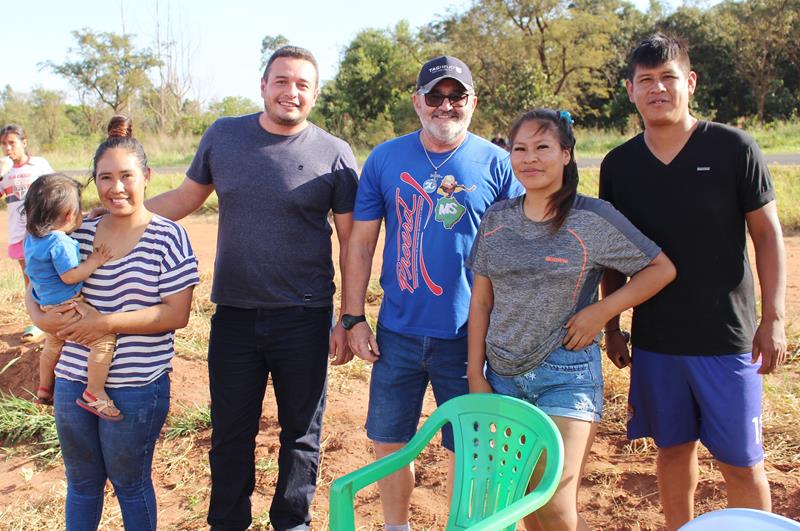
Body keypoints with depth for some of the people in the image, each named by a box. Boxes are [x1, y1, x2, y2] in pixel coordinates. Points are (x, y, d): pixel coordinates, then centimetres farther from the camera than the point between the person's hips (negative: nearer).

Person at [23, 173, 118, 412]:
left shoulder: (32, 237, 5)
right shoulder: (60, 243, -24)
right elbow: (69, 276, -24)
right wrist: (94, 261, -17)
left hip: (47, 306, 11)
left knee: (52, 346, 32)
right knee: (104, 338, -17)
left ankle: (44, 389, 51)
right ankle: (94, 393, -15)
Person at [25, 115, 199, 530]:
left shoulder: (168, 237, -10)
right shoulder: (78, 233, 3)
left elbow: (176, 314, -15)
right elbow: (35, 289, 12)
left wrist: (106, 323, -21)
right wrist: (43, 317, -11)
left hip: (136, 388, -4)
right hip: (73, 380, 5)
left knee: (130, 484, 14)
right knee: (80, 483, 22)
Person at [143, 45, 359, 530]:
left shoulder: (334, 154, -4)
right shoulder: (222, 136, 3)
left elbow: (352, 240, -2)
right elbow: (185, 198, 14)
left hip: (304, 317, -2)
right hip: (234, 314, 2)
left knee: (301, 431, 12)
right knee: (230, 431, 12)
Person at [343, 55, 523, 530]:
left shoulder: (497, 164, -3)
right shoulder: (385, 159, 2)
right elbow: (361, 243, 4)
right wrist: (354, 318, 0)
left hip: (468, 334, -2)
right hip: (398, 332, 2)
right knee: (389, 442, 13)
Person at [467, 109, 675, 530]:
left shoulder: (593, 218, -7)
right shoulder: (496, 219, 5)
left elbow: (661, 268, 0)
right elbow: (481, 302, 8)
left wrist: (602, 310, -11)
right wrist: (475, 374, 4)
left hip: (566, 376, -4)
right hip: (503, 374, 4)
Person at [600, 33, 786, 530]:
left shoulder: (733, 148, -6)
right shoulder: (618, 165, 2)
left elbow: (767, 233, -3)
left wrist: (774, 317, -8)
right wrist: (612, 327, 10)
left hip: (728, 337, -3)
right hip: (655, 339, 3)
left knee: (741, 461, 4)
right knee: (674, 448, 15)